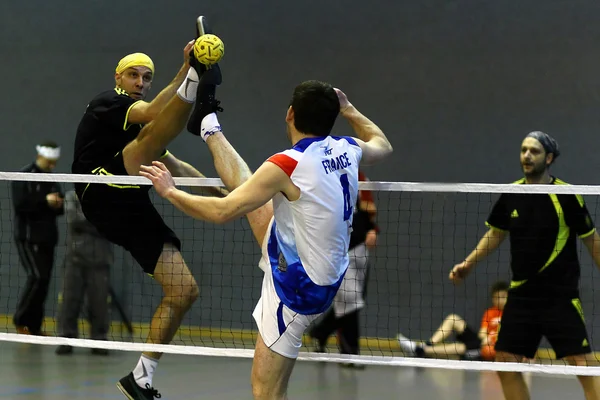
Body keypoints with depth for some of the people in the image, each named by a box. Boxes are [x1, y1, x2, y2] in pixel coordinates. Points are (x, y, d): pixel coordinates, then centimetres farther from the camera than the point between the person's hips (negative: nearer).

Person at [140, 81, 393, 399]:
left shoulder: (288, 165, -26)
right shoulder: (348, 149, -5)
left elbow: (222, 212, -24)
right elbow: (383, 145, 21)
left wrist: (170, 192, -10)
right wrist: (349, 110, 33)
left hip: (297, 289, -8)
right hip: (325, 275, 8)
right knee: (248, 189, 20)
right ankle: (212, 132, 44)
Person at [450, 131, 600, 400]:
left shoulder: (566, 196, -10)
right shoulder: (510, 195, 3)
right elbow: (495, 234, 19)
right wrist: (468, 264, 13)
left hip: (561, 297, -5)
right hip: (521, 295, 5)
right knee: (505, 363, 5)